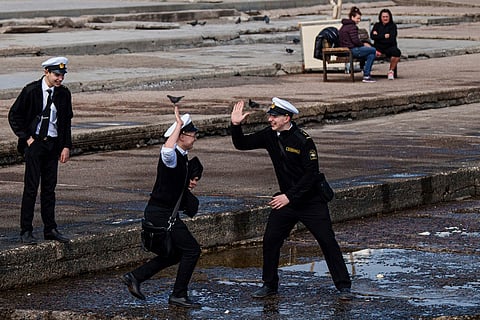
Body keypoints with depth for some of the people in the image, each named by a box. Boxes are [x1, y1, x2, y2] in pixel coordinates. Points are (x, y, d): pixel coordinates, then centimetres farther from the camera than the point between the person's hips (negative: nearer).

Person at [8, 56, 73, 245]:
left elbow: (67, 121, 14)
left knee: (49, 187, 8)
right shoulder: (31, 91, -8)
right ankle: (26, 231, -3)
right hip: (34, 143, -4)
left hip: (53, 144, 4)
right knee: (31, 187, -6)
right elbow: (14, 116, -2)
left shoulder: (63, 94, 4)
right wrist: (26, 138, -7)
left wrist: (66, 146, 7)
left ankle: (50, 229, 14)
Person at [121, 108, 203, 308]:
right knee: (191, 250, -8)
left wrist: (188, 185, 12)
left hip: (166, 212, 10)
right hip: (161, 212, -10)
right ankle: (178, 295, -1)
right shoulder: (172, 156, -18)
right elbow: (167, 150, -45)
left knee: (175, 253, 18)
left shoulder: (182, 157, 14)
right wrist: (178, 125, -37)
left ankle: (135, 277, 19)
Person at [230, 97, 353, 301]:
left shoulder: (303, 141, -19)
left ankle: (343, 286, 3)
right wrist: (236, 125, -12)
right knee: (270, 240, -2)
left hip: (311, 200, -6)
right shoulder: (269, 136, 0)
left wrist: (289, 196, -23)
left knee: (327, 241, -5)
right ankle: (269, 285, 12)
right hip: (286, 199, 6)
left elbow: (311, 174, -20)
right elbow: (241, 144, 6)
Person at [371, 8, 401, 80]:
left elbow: (391, 39, -8)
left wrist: (378, 36, -3)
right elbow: (372, 36, -2)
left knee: (396, 52, -35)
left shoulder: (393, 26, 6)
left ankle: (391, 71, -17)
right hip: (378, 48, 1)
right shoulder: (377, 25, 15)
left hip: (390, 47, -1)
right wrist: (384, 36, -8)